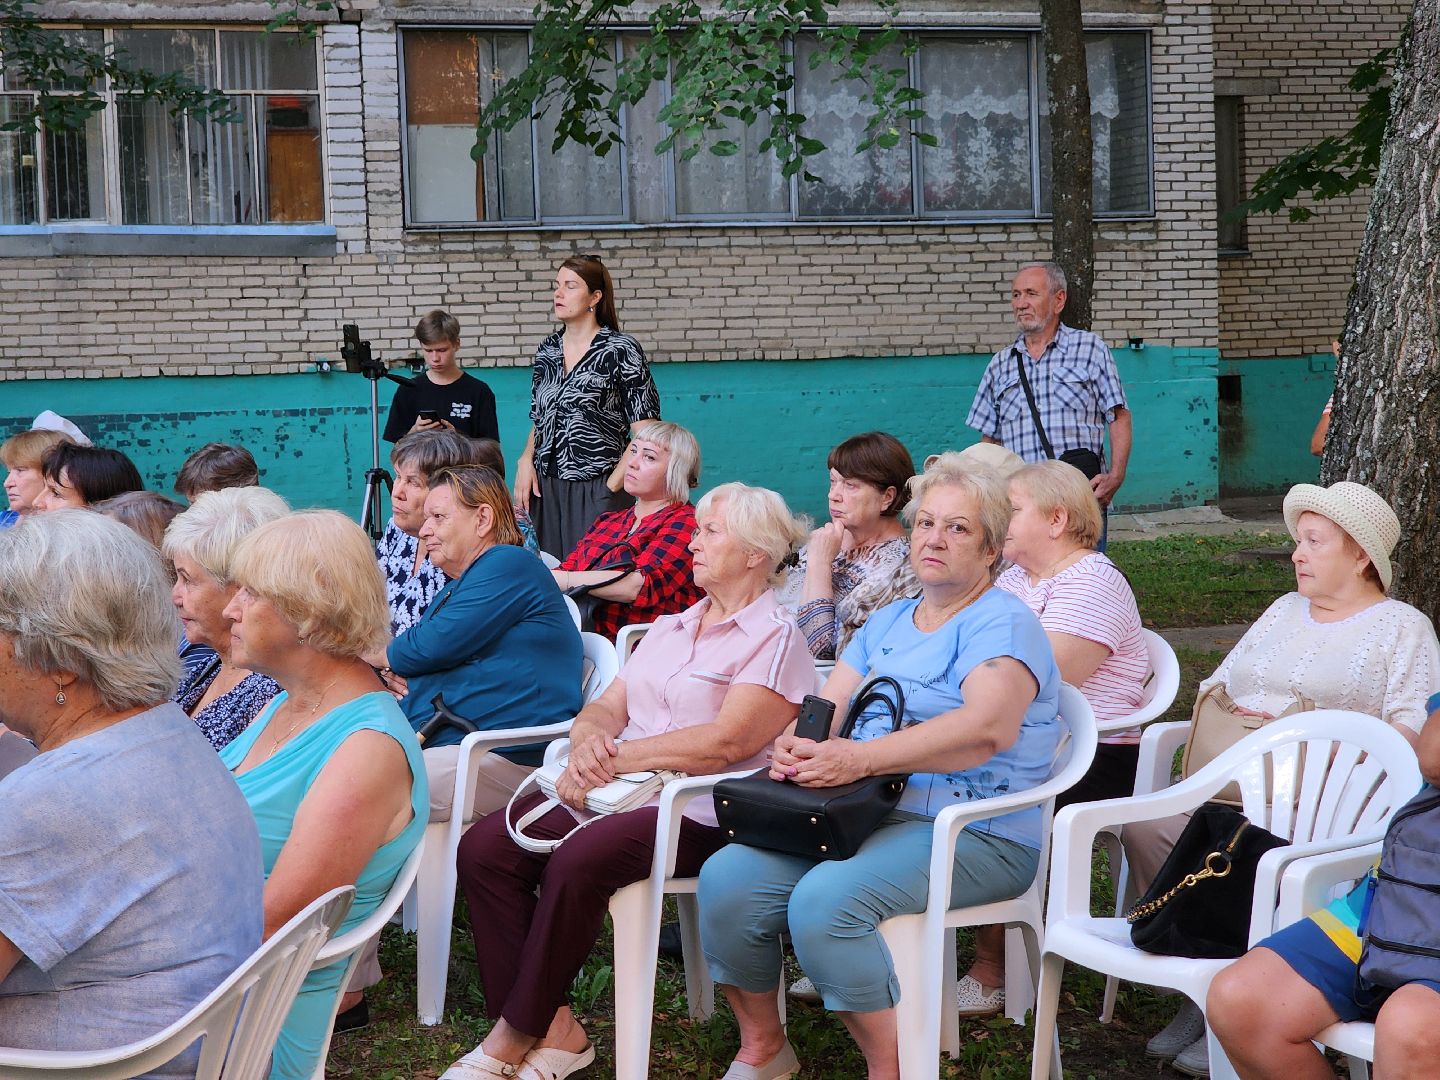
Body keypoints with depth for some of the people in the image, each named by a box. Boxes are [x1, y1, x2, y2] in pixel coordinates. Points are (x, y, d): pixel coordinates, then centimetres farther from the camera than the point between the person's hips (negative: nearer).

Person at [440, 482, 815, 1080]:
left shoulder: (776, 637, -1)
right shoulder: (670, 627, 23)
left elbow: (726, 743, -15)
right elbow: (605, 707, 16)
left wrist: (618, 757, -14)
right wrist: (588, 743, -8)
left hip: (697, 812, -7)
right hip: (617, 789, 7)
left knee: (577, 862, -33)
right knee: (484, 846, -16)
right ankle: (551, 1026, -15)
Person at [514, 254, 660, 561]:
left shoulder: (620, 350, -5)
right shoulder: (547, 350, 12)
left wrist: (613, 485, -12)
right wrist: (526, 461, 2)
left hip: (596, 491, -5)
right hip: (543, 491, 5)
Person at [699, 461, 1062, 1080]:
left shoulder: (1002, 624, -4)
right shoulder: (888, 622, 21)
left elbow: (987, 729, -23)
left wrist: (858, 758, -30)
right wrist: (796, 746, -12)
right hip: (866, 816, 7)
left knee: (826, 901, -33)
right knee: (726, 878, -14)